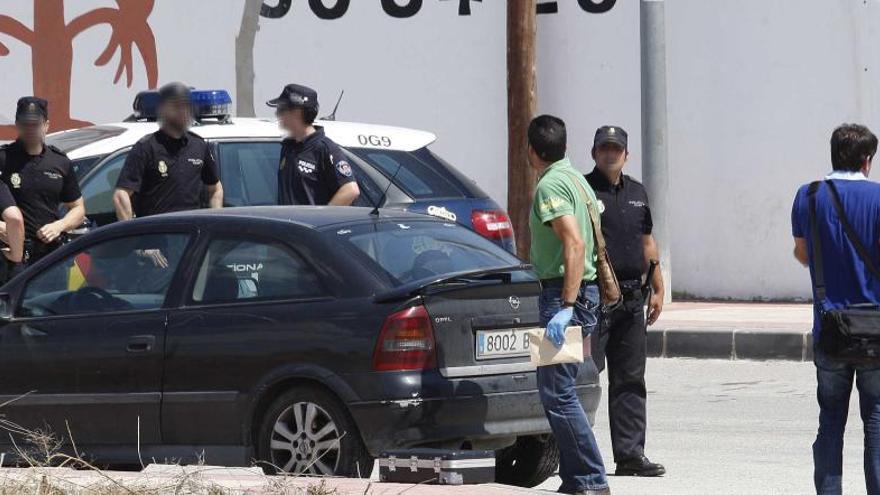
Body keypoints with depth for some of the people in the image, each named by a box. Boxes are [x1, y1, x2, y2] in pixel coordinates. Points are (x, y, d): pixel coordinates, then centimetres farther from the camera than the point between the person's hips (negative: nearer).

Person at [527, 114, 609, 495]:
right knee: (560, 391, 13)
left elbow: (575, 244, -25)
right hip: (586, 292, 10)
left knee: (557, 393, -10)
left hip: (562, 293, -10)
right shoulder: (577, 179, 18)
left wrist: (566, 307, -29)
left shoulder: (551, 185, -13)